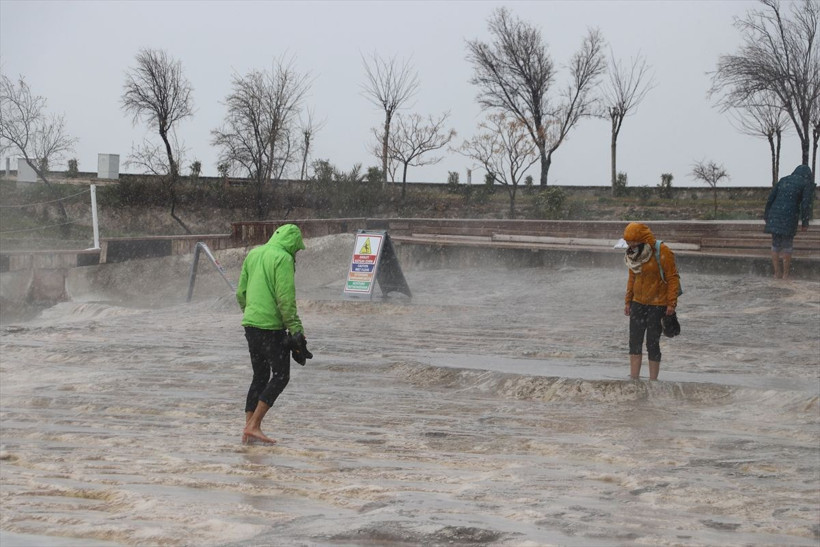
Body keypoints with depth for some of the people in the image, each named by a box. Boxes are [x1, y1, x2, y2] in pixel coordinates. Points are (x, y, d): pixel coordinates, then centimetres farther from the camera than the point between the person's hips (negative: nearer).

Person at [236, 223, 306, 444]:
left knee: (260, 376, 14)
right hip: (271, 325, -8)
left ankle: (249, 428, 11)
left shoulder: (253, 255, 13)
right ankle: (254, 425, -6)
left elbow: (241, 292, 15)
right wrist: (296, 329, -13)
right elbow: (285, 298, -17)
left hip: (251, 324, 8)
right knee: (280, 376, 0)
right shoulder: (283, 259, -11)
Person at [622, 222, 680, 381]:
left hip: (658, 305, -6)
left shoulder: (663, 253, -15)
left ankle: (653, 381, 7)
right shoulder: (633, 254, 5)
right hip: (638, 303, 6)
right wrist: (628, 302, 15)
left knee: (652, 344, -3)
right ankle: (634, 380, 6)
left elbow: (673, 278, -13)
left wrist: (671, 303, -17)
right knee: (634, 342, 2)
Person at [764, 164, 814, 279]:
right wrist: (805, 223, -3)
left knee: (776, 244, 14)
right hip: (790, 217, -4)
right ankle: (785, 274, 10)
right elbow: (806, 204, -7)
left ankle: (777, 272, 16)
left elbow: (771, 198, 12)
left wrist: (766, 217, 16)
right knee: (787, 246, 6)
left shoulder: (783, 180, 16)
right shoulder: (807, 184, 3)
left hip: (775, 214, 4)